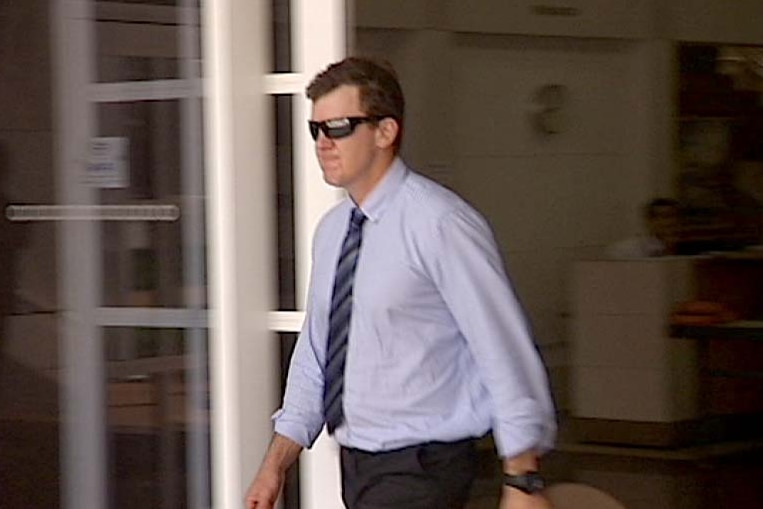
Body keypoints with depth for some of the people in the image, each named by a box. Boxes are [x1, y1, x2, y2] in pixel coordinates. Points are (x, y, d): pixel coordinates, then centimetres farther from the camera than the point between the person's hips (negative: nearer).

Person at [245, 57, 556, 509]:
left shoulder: (438, 224, -16)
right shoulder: (331, 231, 9)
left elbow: (507, 350, -16)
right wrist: (275, 465, 10)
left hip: (419, 471, -8)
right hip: (357, 468, 8)